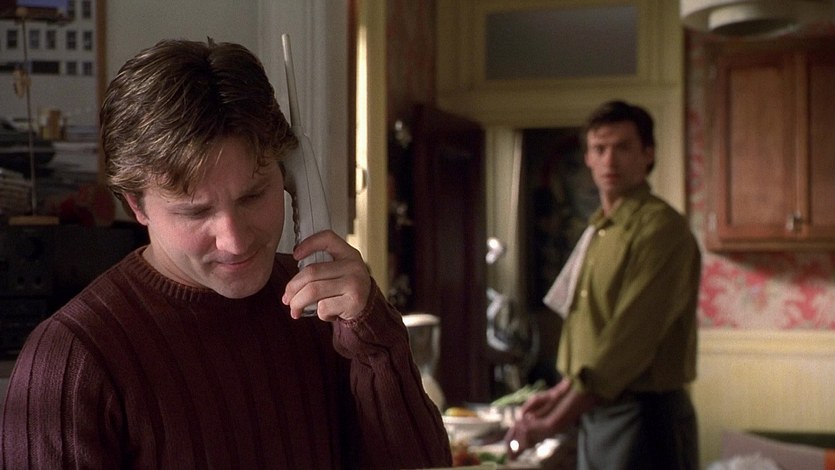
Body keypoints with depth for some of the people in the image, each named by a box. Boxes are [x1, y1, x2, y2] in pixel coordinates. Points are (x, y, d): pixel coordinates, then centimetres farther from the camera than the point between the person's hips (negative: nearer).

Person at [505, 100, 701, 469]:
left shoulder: (660, 228, -15)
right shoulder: (598, 231, 13)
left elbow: (627, 339, -22)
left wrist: (554, 422, -21)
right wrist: (560, 392, 11)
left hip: (643, 415, -8)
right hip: (594, 411, 8)